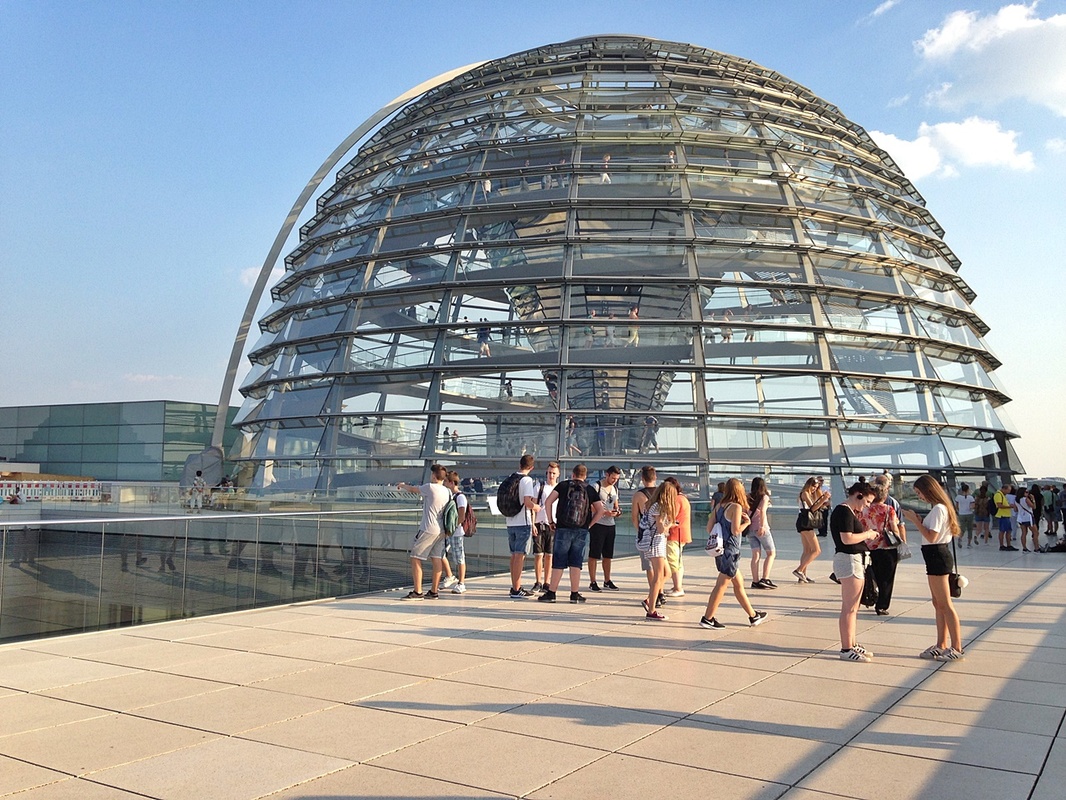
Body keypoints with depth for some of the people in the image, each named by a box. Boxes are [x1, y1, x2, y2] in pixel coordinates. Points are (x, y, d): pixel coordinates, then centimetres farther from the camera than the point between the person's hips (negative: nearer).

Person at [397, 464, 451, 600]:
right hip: (442, 530, 7)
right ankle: (433, 592, 13)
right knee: (437, 559, 9)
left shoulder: (430, 487, -11)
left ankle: (417, 592, -3)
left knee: (416, 558, 0)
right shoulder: (448, 491, 7)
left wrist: (402, 485, 24)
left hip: (428, 529, -7)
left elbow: (412, 489, 4)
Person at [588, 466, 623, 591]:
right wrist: (605, 512, -23)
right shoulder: (596, 487, -9)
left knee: (608, 555, 14)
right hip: (597, 524, -7)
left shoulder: (614, 489, 14)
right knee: (594, 554, -2)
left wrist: (617, 511, 1)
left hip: (610, 525, 7)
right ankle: (592, 582, 3)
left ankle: (607, 581, 23)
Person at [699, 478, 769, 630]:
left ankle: (753, 616, 27)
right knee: (721, 585, -3)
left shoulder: (719, 506, 8)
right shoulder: (736, 507, -13)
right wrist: (747, 522, -2)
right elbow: (736, 530, -20)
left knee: (739, 583, 17)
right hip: (730, 550, -8)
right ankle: (707, 619, -1)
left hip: (720, 549, 8)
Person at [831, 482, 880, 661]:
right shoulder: (844, 512, -16)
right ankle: (846, 650, -3)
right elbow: (847, 539, -25)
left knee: (852, 608, 18)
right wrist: (867, 534, -12)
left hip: (854, 560, 11)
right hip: (849, 560, -11)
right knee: (849, 608, -7)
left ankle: (851, 644, 27)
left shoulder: (849, 512, 16)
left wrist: (867, 537, 9)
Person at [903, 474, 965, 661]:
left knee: (945, 604, -5)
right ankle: (941, 645, 20)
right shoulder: (940, 508, 15)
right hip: (935, 557, 11)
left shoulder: (938, 509, -16)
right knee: (938, 604, 14)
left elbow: (931, 537, -21)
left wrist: (915, 520, -16)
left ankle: (957, 648, 0)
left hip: (937, 557, -11)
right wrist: (919, 521, 6)